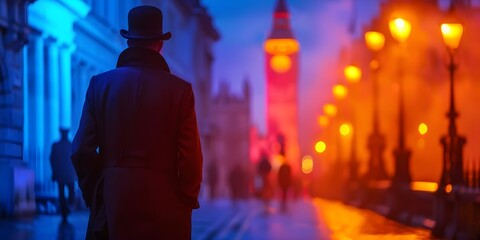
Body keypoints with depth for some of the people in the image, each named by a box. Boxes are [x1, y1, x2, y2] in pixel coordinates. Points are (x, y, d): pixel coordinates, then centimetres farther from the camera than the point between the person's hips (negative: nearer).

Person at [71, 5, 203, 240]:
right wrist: (188, 201, 10)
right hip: (164, 204, -1)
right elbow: (191, 157, -4)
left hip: (112, 201, 2)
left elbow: (82, 151, 1)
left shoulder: (100, 83, 2)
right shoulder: (179, 89, -2)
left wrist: (93, 194, 13)